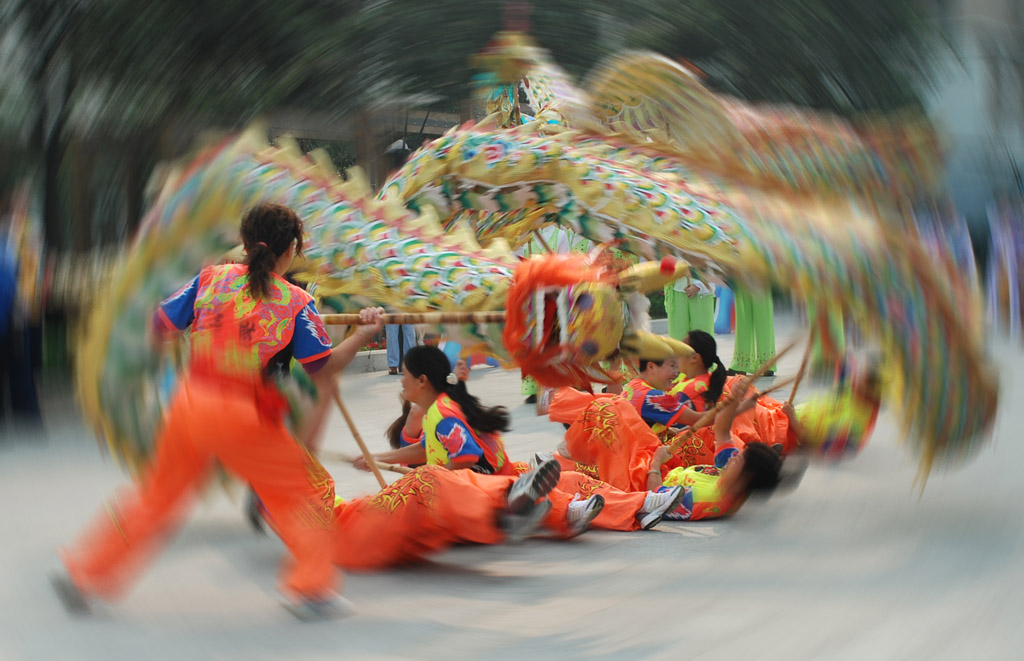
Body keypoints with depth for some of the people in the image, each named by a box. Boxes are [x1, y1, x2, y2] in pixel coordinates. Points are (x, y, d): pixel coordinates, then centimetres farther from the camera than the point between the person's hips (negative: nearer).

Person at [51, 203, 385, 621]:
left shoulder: (211, 279, 2)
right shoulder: (297, 304, -5)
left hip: (192, 406, 4)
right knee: (312, 490, 14)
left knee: (157, 496, 20)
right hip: (247, 421, -4)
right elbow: (323, 369, -5)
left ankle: (83, 572, 24)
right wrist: (363, 334, 6)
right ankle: (310, 587, 10)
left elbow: (159, 326, 5)